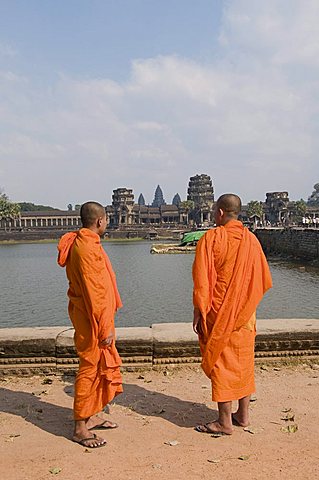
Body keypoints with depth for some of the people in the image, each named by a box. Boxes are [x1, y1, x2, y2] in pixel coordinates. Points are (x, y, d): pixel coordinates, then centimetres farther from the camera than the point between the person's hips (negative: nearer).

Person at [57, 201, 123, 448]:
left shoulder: (84, 242, 11)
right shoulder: (87, 248, -21)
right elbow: (93, 293, -23)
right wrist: (105, 328, -19)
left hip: (90, 316, 10)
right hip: (93, 320, -10)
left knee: (100, 367, 19)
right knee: (90, 369, 0)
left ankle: (91, 417, 32)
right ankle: (80, 428, 13)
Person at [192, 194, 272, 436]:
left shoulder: (211, 238, -13)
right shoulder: (251, 239, 2)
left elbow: (202, 280, -14)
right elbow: (264, 281, 8)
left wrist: (198, 312, -8)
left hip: (218, 313, -5)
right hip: (245, 315, 5)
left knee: (221, 363, 3)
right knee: (243, 361, 15)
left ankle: (225, 422, 10)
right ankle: (243, 415, 26)